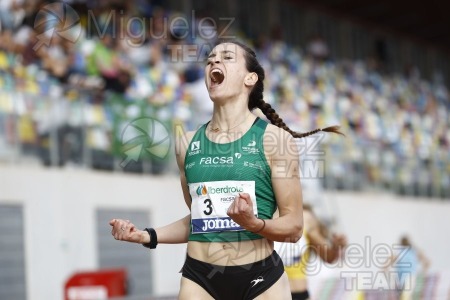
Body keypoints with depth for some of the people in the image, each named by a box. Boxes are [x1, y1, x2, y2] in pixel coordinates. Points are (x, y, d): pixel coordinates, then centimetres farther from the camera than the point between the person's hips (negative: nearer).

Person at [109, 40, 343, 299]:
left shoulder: (274, 139, -4)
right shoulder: (188, 143, 7)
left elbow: (294, 227, -4)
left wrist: (253, 223, -22)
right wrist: (149, 236, 5)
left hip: (261, 279, -3)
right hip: (200, 278, 3)